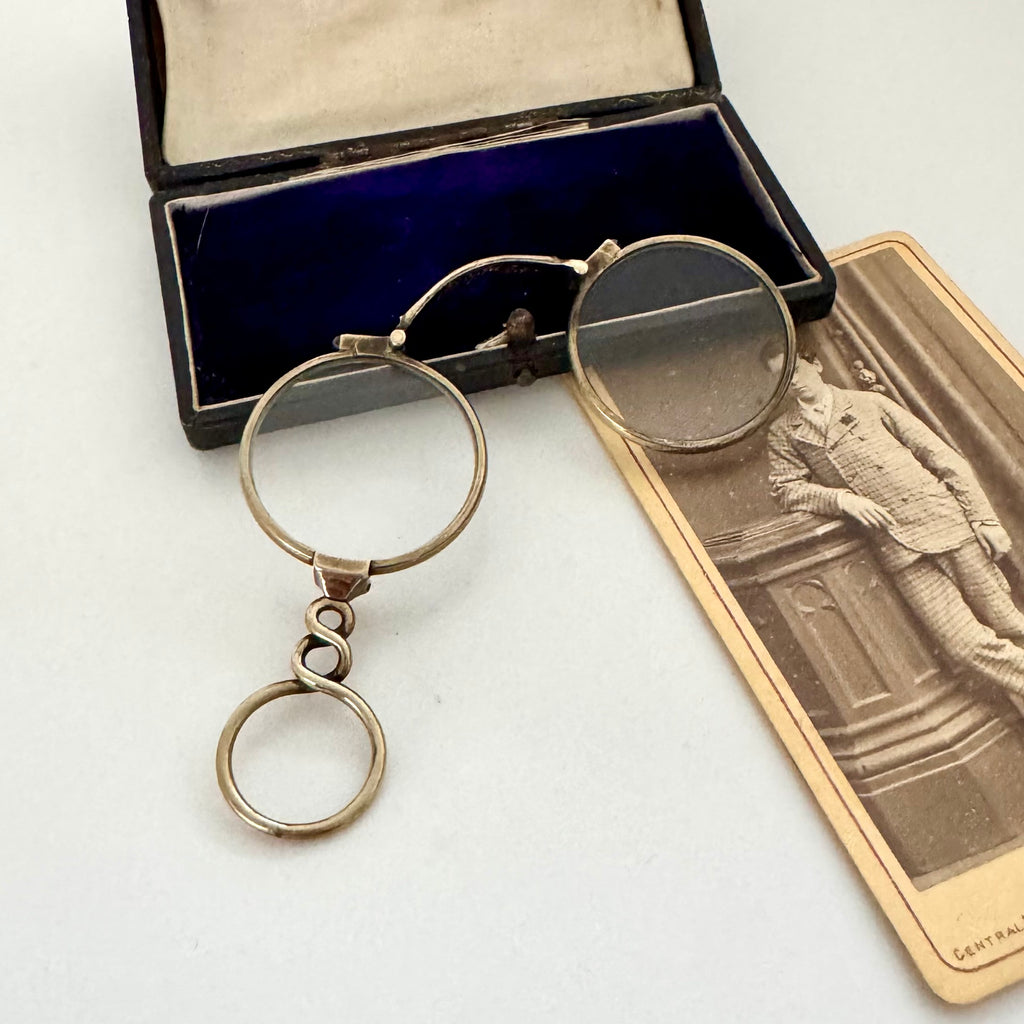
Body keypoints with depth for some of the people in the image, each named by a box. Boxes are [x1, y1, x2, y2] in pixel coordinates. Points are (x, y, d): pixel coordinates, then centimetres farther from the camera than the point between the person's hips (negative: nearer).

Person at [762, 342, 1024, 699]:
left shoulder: (869, 403, 10)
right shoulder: (783, 433, 12)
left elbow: (942, 456, 8)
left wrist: (984, 517, 1)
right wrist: (841, 499, -12)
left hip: (944, 520, 0)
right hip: (898, 550, 0)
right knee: (965, 646, -8)